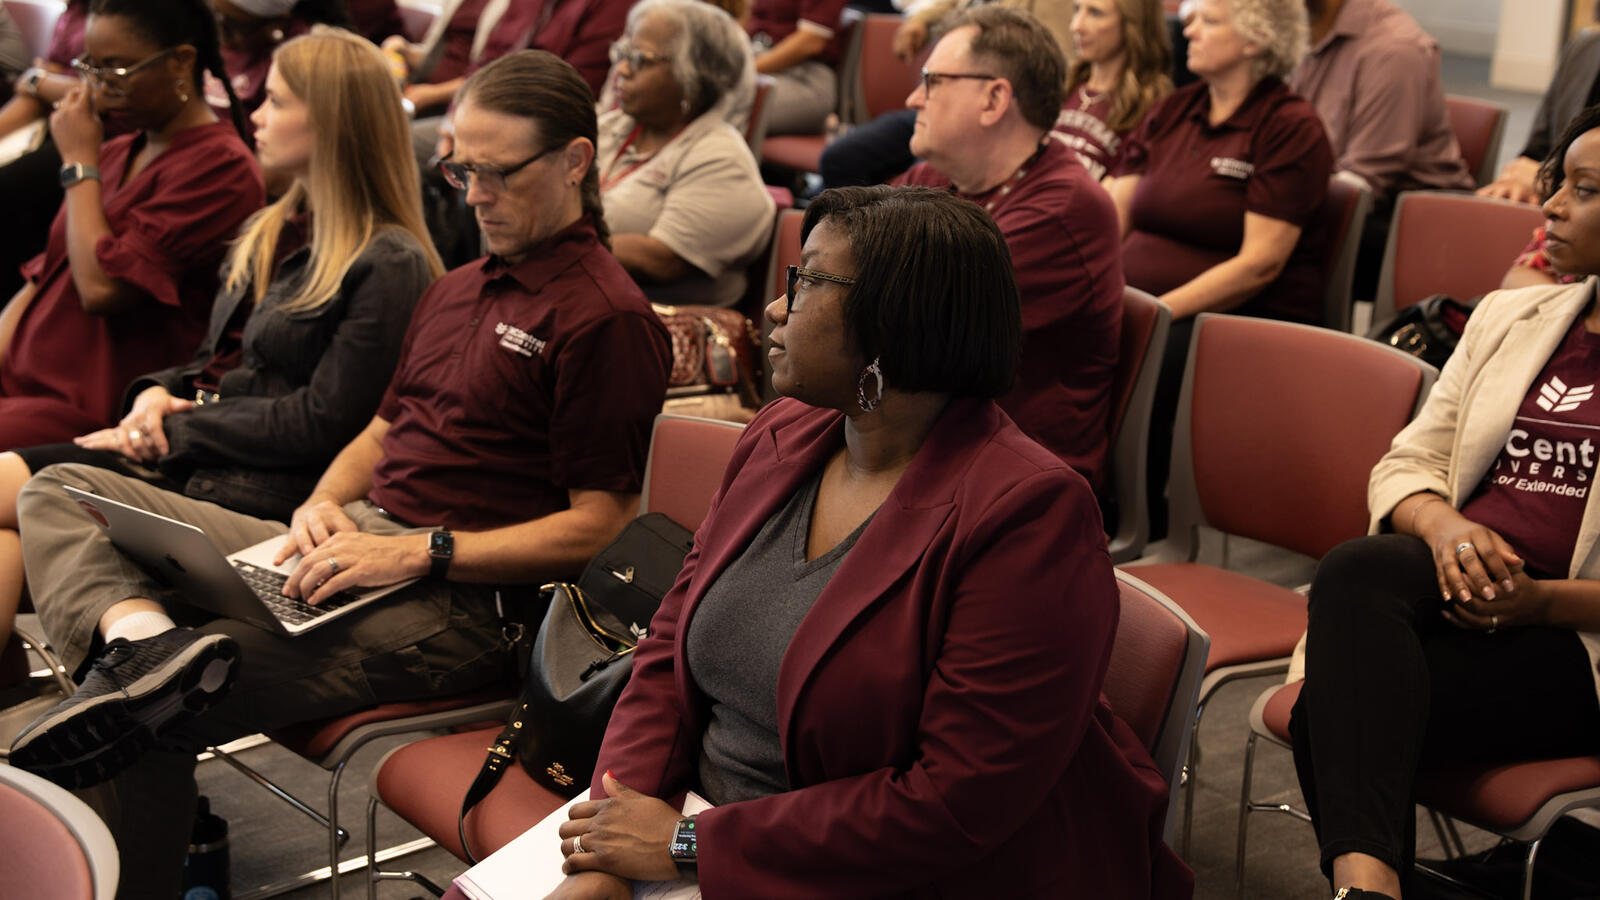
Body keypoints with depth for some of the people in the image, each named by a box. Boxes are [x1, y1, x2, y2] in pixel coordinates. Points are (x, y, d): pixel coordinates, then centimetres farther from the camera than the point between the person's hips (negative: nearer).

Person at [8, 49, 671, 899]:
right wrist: (325, 502, 4)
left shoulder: (607, 318, -9)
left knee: (150, 718, -24)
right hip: (361, 546, 10)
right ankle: (144, 639, -31)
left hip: (462, 599, -9)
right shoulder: (456, 288, 21)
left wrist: (422, 550, -19)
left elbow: (600, 526, -13)